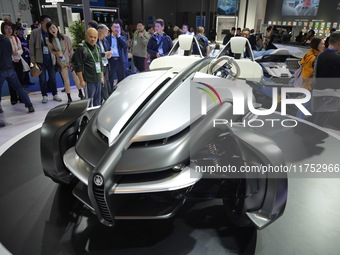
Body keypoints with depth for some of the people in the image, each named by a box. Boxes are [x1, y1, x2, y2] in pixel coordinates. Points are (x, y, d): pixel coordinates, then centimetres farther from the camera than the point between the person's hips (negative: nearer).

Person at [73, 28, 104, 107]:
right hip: (89, 81, -7)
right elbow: (78, 66, -12)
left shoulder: (97, 48, 14)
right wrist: (81, 80, -15)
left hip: (98, 80, 7)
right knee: (89, 101, -4)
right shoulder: (81, 49, -8)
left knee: (98, 100, 15)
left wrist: (102, 77, 18)